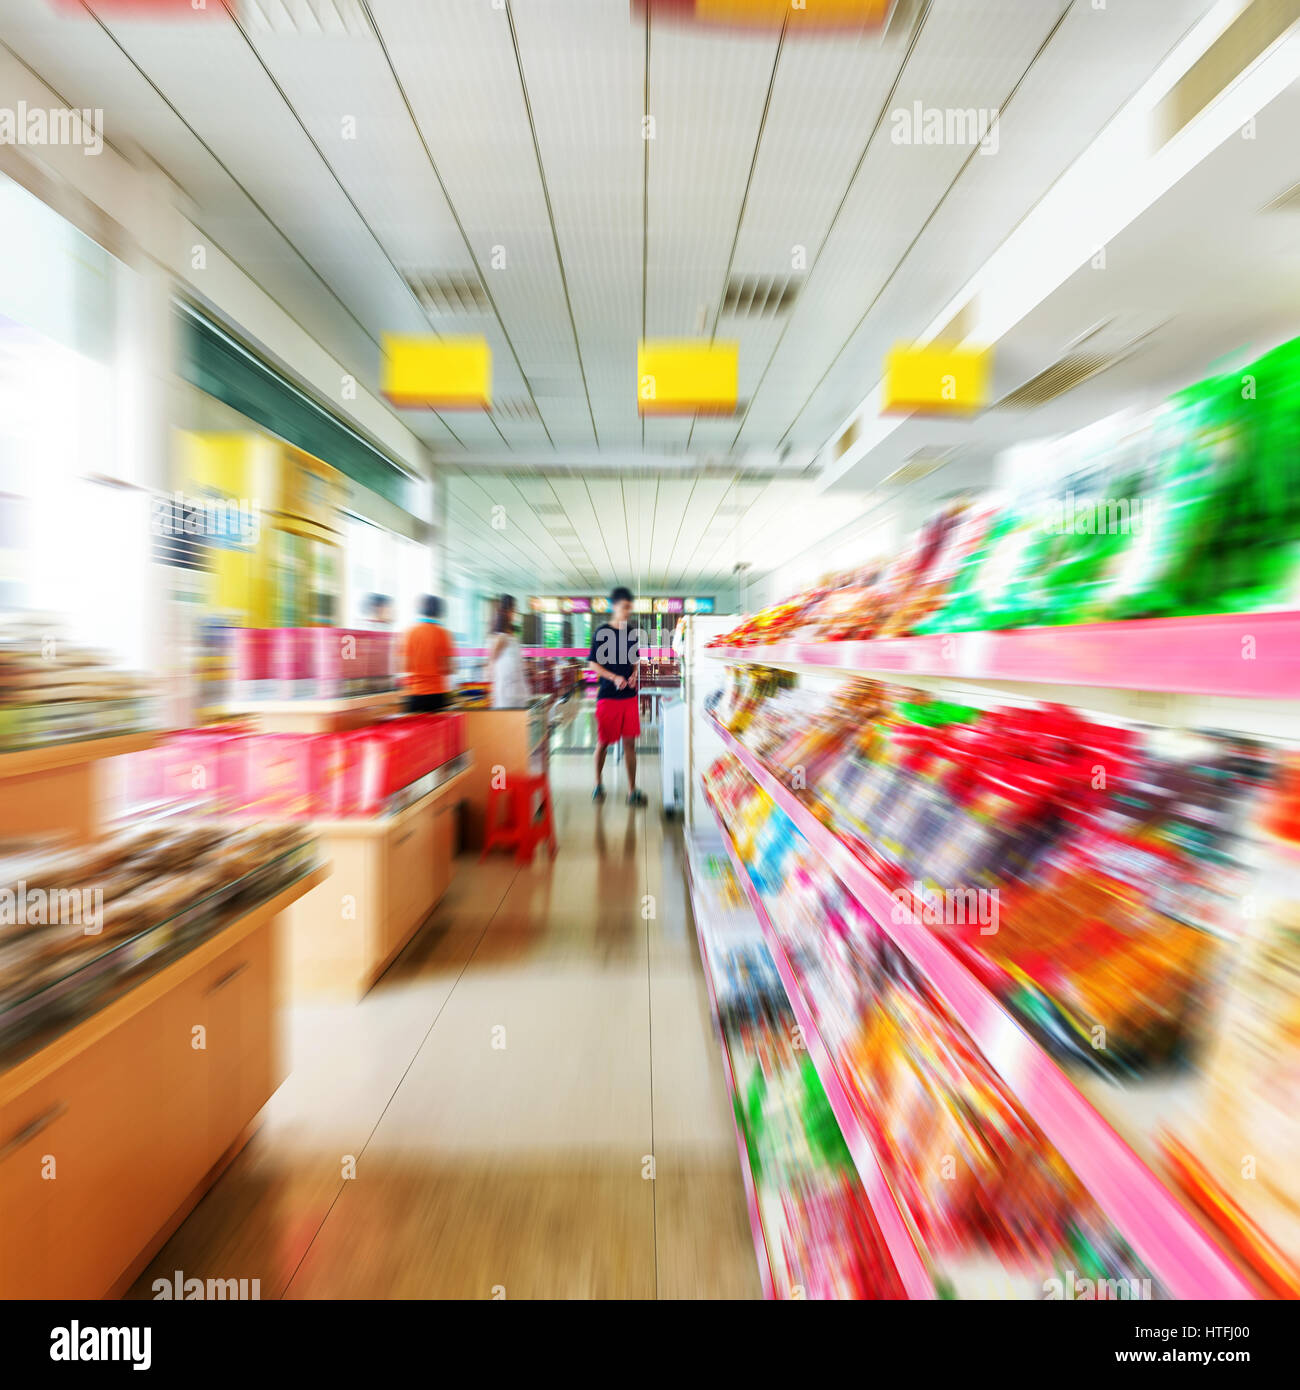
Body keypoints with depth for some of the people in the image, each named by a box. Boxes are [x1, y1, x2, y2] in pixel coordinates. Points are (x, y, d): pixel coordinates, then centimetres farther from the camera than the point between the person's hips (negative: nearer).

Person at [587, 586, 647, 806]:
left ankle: (632, 790, 10)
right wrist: (614, 678, -17)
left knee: (630, 743, 3)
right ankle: (598, 783, 28)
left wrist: (634, 675, -1)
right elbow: (593, 663, -4)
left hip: (629, 695, 4)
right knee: (603, 743, 7)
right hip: (608, 695, -3)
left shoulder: (633, 632, 9)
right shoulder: (602, 633, -5)